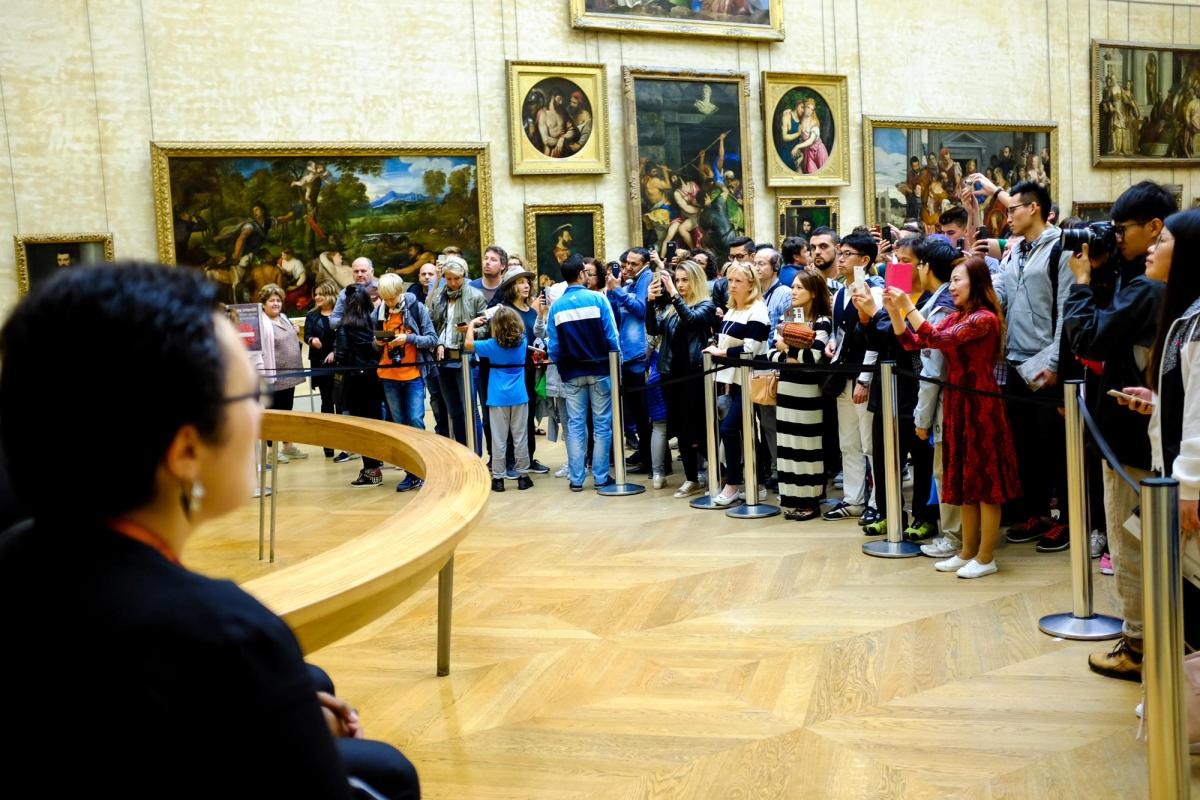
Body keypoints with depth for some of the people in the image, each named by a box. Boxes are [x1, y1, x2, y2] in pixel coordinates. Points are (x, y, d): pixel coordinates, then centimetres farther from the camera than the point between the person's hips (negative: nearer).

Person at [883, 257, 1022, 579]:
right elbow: (912, 342, 7)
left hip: (980, 404, -9)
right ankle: (968, 552, 22)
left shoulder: (984, 318, -14)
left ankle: (986, 557, 8)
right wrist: (893, 309, -4)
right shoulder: (956, 317, 12)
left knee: (985, 480, 0)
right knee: (966, 479, 14)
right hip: (957, 403, 9)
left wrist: (907, 306, -22)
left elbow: (938, 339, -25)